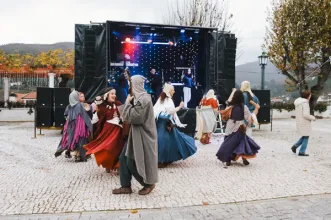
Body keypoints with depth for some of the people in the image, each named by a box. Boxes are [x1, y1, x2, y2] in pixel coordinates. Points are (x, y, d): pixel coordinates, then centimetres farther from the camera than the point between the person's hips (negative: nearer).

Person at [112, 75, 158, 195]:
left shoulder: (144, 99, -20)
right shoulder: (138, 98, 11)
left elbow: (133, 117, -23)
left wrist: (127, 103, -13)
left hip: (142, 136, -10)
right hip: (135, 134, 10)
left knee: (132, 163, 0)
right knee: (123, 158, 9)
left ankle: (149, 184, 18)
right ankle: (126, 186, 18)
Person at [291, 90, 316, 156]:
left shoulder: (298, 102, 9)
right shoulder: (305, 103, -19)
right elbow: (305, 115, -25)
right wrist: (313, 118, -7)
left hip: (299, 122, 8)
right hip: (305, 123, -8)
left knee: (305, 136, 21)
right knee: (306, 137, 5)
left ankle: (295, 146, 11)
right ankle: (301, 152, 9)